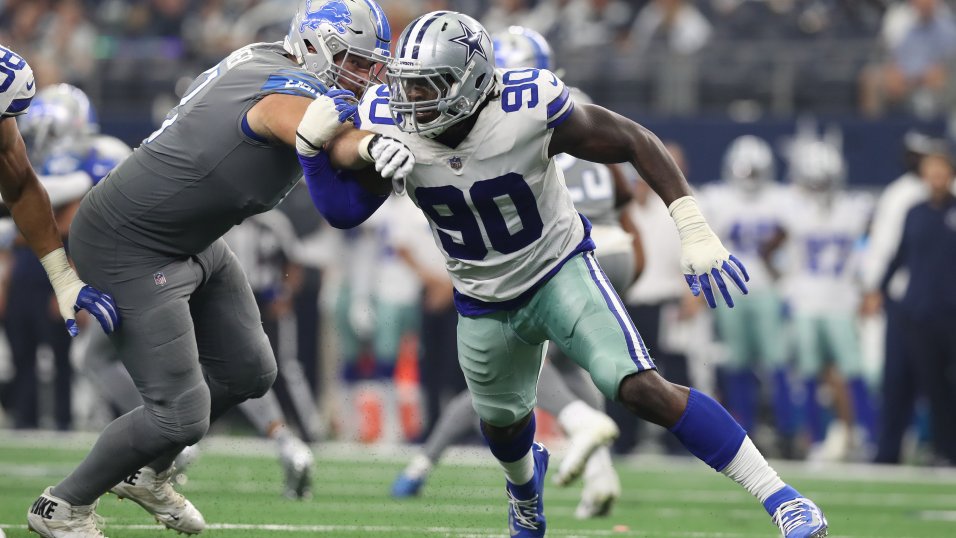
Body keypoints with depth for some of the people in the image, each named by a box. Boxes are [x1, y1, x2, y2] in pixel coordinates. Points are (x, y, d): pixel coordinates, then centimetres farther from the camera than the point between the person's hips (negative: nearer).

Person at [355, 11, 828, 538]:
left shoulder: (529, 108, -31)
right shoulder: (387, 120, -22)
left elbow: (632, 140, -19)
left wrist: (695, 232, -23)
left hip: (559, 271, -4)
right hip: (483, 299, 4)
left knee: (640, 387, -22)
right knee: (501, 421, 24)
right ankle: (525, 482, 63)